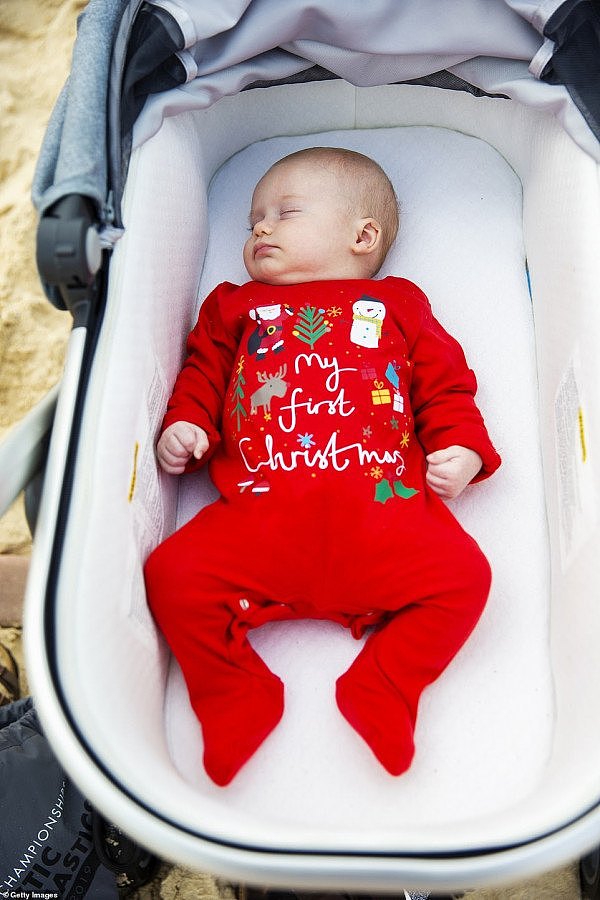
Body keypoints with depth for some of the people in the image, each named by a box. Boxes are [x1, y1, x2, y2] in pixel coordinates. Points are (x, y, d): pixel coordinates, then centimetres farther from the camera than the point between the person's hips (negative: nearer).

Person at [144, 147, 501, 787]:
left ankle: (380, 690, -2)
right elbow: (202, 373, 23)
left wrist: (462, 449, 1)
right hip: (257, 513, 1)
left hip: (382, 509, 0)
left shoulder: (397, 303, 22)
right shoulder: (235, 306, 27)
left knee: (463, 575, -19)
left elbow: (445, 384, 17)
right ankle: (238, 698, 1)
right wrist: (184, 424, 2)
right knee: (175, 574, -17)